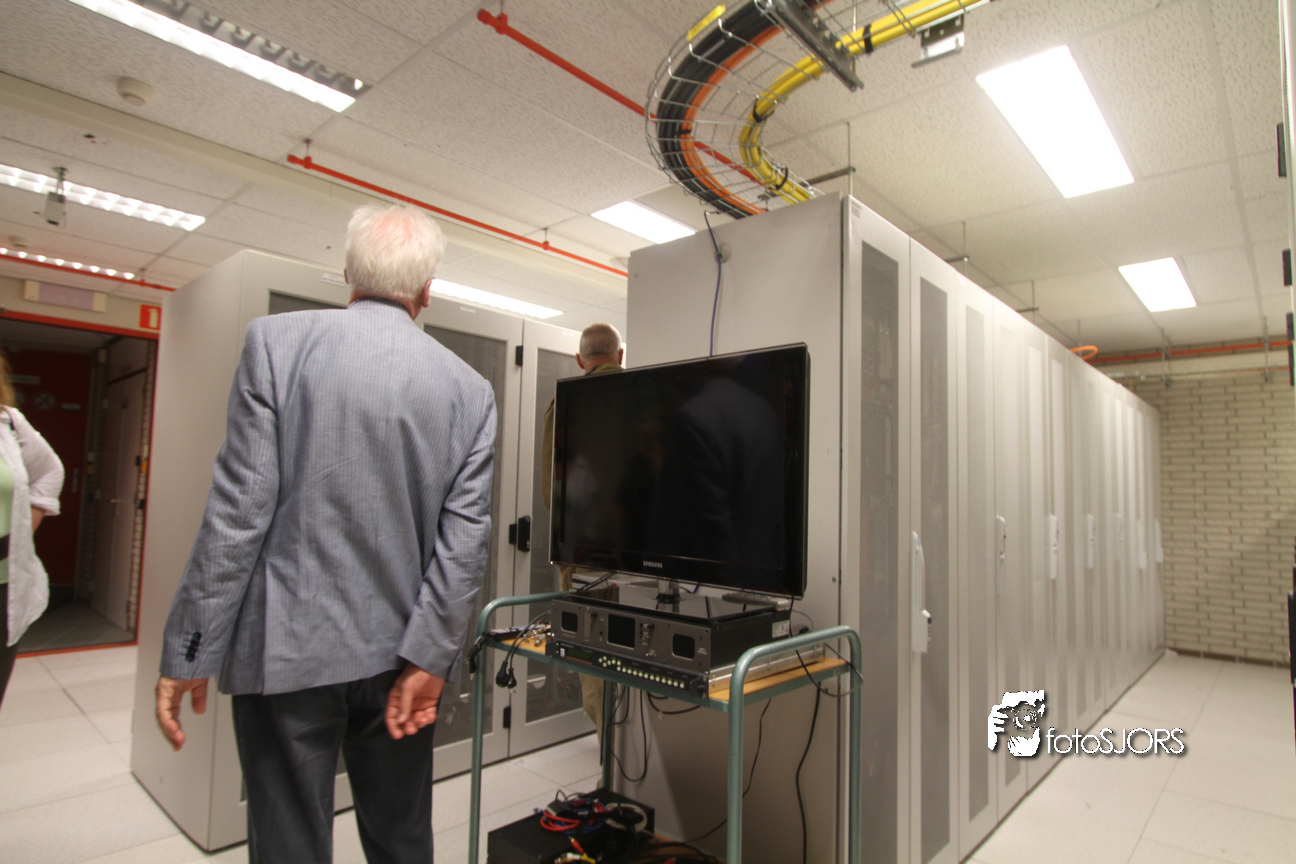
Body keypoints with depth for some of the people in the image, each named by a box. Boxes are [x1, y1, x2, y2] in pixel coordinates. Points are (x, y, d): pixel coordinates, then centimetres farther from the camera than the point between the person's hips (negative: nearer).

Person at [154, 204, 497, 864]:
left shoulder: (276, 341, -7)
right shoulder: (471, 389, -1)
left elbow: (239, 510, -11)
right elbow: (466, 536, -6)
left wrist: (188, 652, -4)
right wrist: (428, 659, -4)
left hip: (288, 647, -2)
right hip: (400, 653, 3)